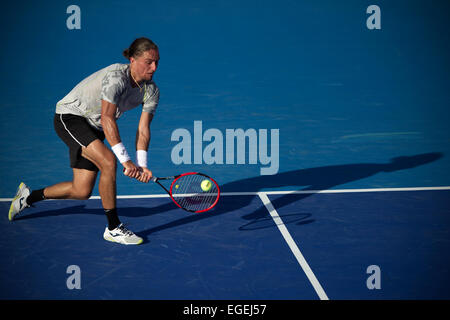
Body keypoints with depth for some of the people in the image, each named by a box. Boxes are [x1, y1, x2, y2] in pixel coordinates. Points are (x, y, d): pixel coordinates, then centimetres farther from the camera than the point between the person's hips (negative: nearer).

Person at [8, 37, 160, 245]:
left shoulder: (151, 91, -8)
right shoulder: (116, 77, -30)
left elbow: (143, 130, -10)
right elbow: (107, 119, -35)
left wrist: (141, 165, -24)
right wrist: (125, 159, -39)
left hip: (93, 130, 8)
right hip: (69, 116, -8)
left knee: (82, 192, 4)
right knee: (108, 161, -30)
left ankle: (29, 197, 30)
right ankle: (113, 228, -19)